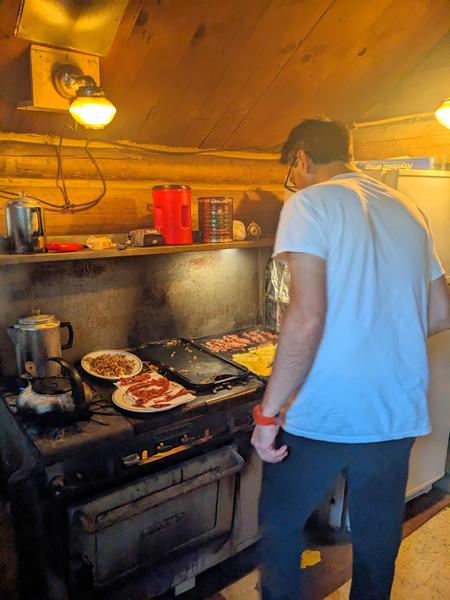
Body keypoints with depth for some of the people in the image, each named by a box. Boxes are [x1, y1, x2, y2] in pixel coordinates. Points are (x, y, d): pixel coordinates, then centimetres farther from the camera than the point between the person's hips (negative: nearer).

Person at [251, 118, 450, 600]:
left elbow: (306, 318, -22)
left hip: (322, 415, -6)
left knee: (280, 527, 18)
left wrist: (268, 414, -15)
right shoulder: (408, 211, 10)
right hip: (398, 415, 7)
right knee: (378, 540, 24)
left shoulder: (310, 203, -10)